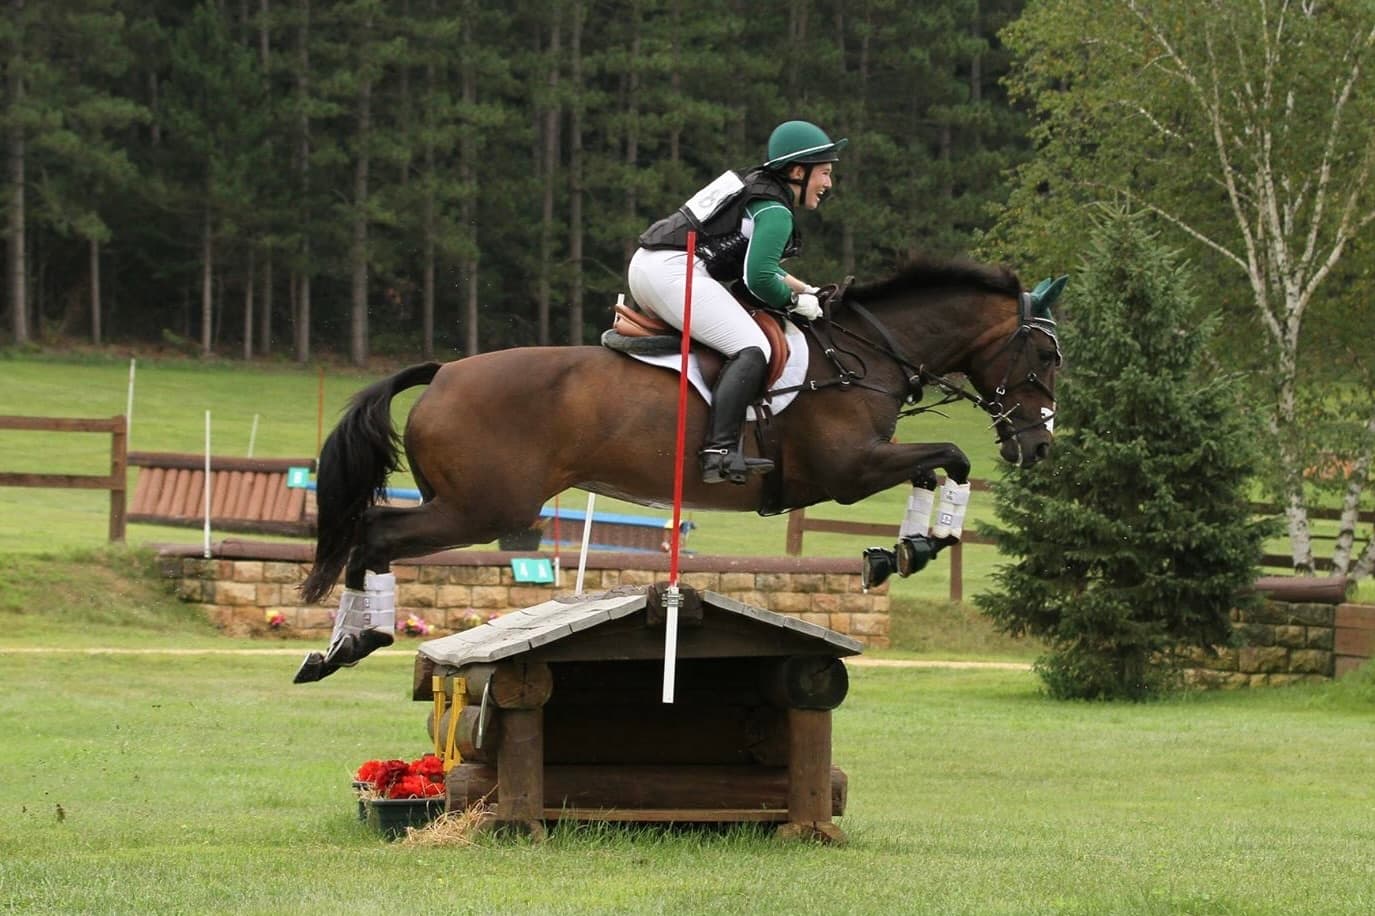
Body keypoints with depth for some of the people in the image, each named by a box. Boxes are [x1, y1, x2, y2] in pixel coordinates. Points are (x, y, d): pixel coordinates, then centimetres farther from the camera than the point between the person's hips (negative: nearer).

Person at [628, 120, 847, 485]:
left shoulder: (753, 184, 22)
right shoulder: (776, 212, -8)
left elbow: (754, 261, 34)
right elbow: (757, 278, -18)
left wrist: (804, 289, 27)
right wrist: (795, 302, -1)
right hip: (674, 273, -11)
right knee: (752, 349, -19)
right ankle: (719, 452, -35)